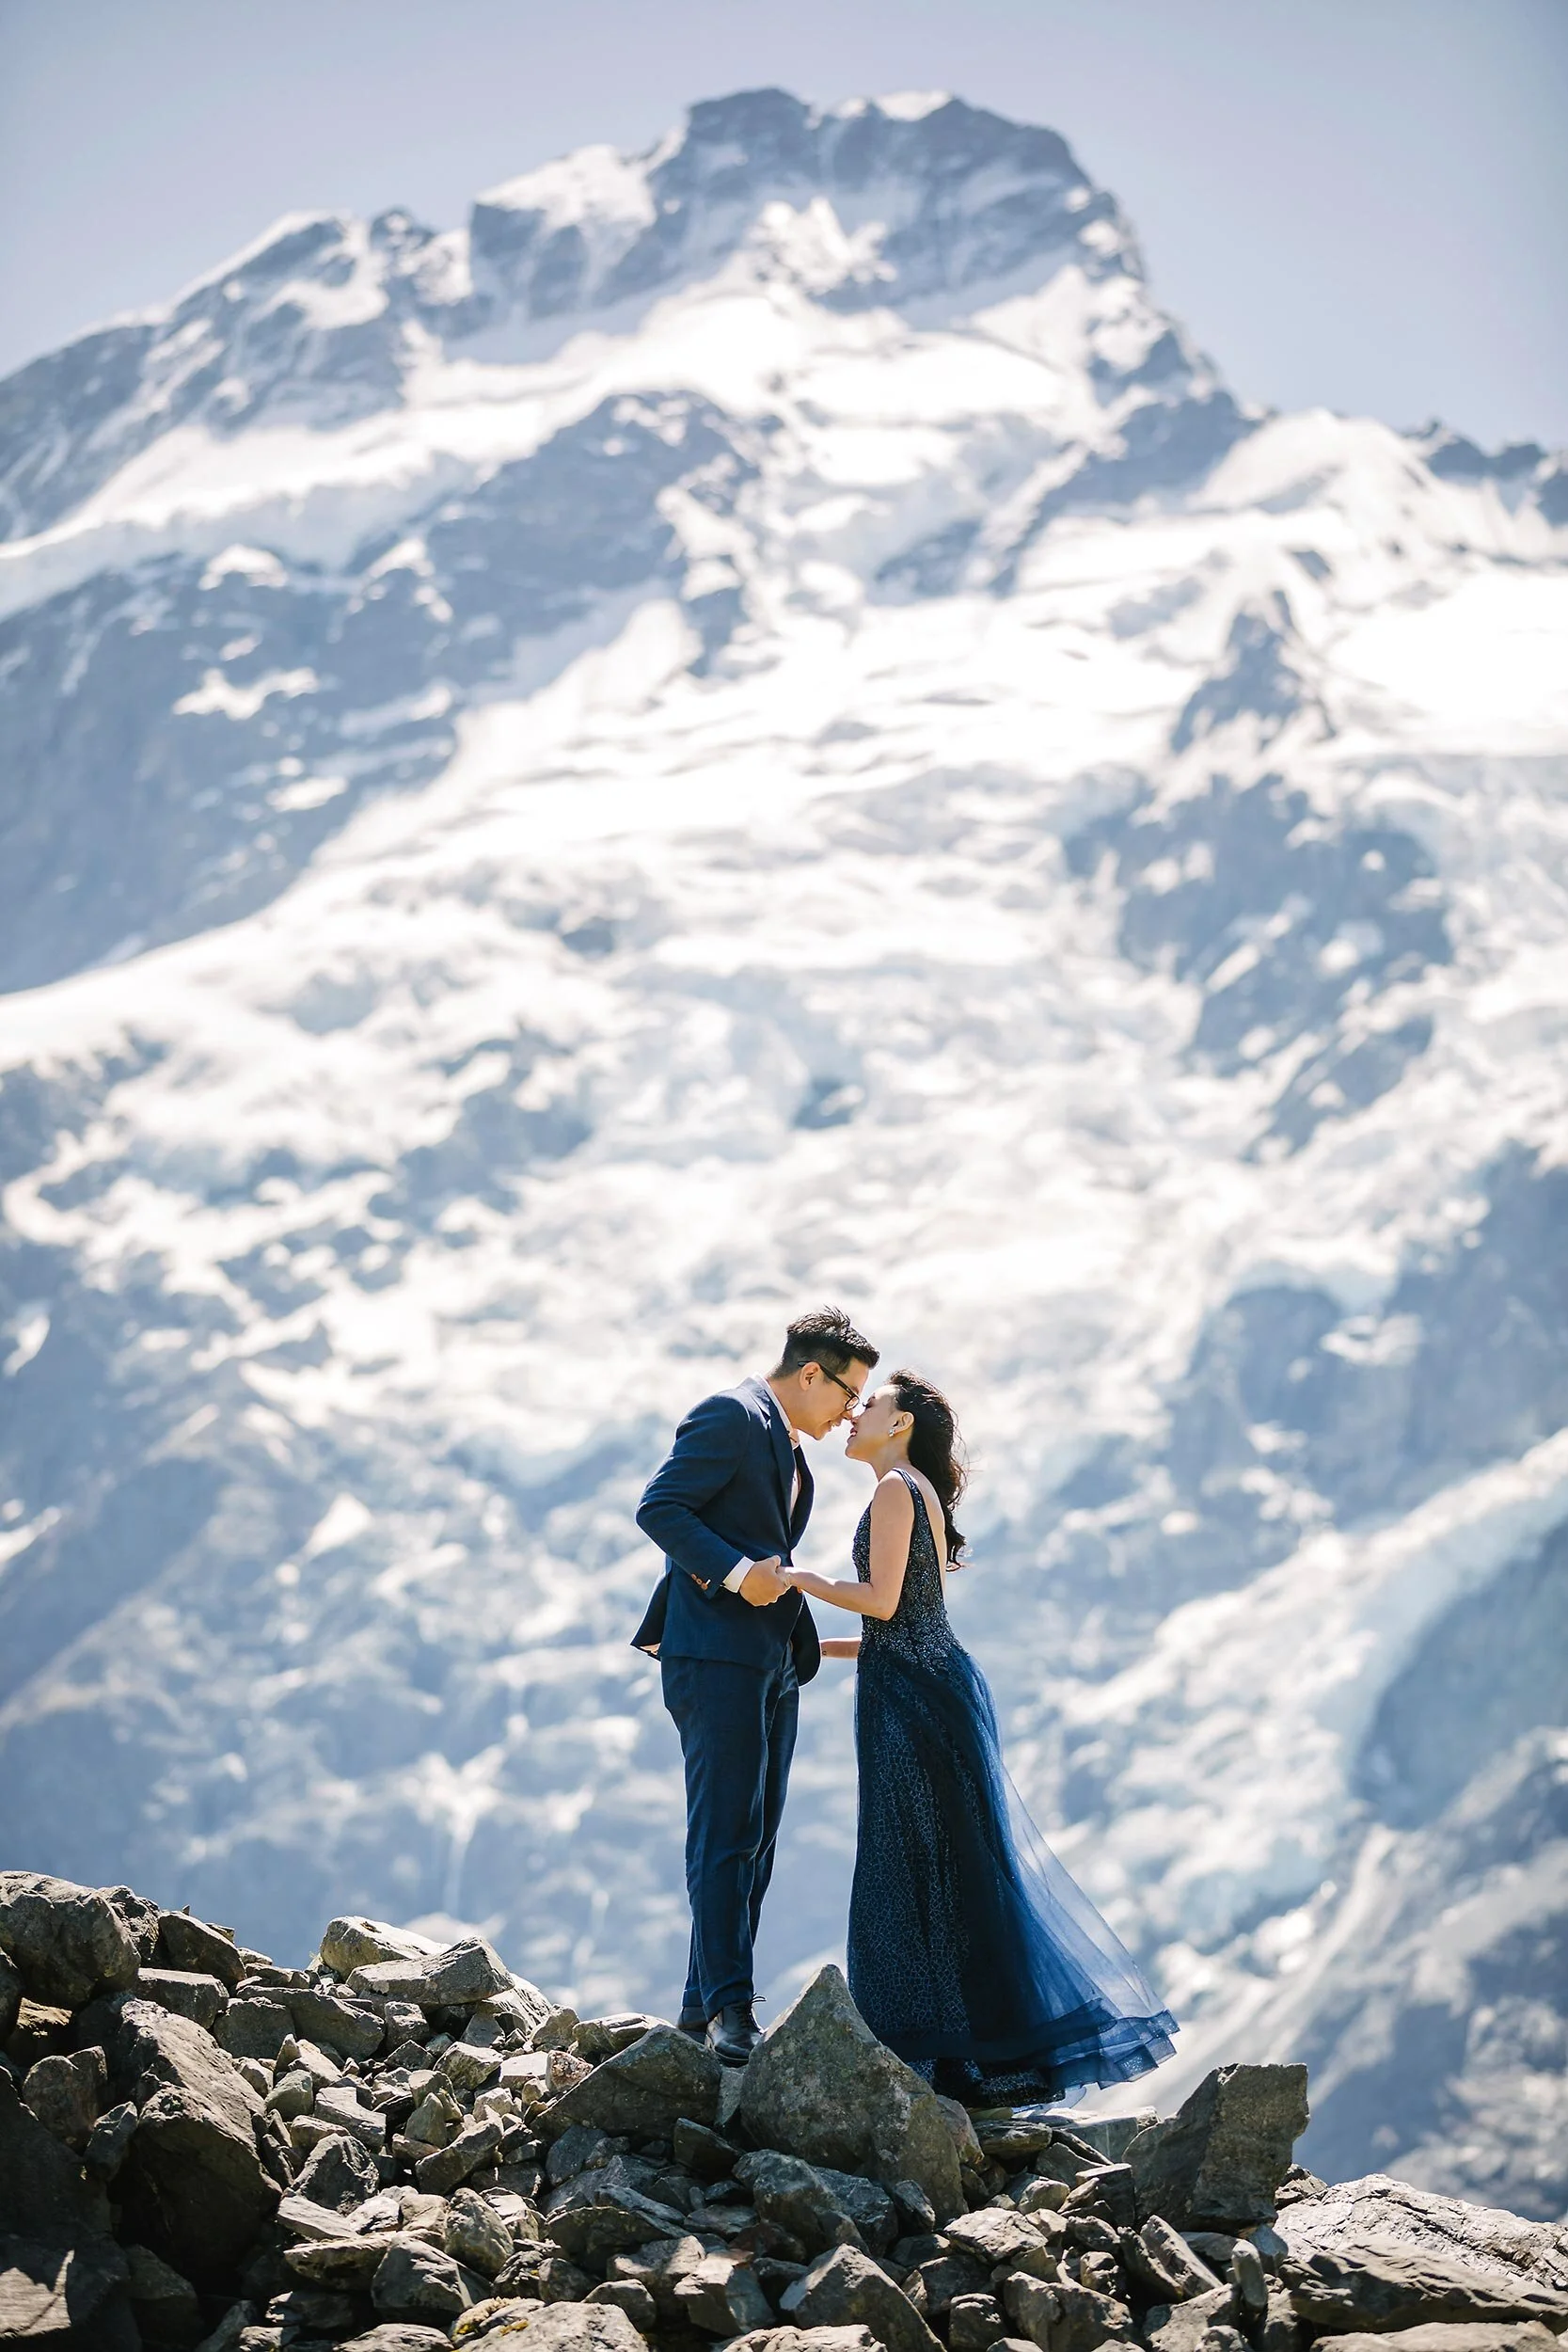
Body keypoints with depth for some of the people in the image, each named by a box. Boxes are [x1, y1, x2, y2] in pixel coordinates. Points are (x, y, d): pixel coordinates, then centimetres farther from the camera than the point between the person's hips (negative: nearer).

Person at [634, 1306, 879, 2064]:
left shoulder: (788, 1447, 23)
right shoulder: (730, 1417, -7)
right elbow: (658, 1509, -16)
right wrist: (737, 1572, -23)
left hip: (771, 1666, 10)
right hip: (717, 1655, -10)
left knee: (754, 1839, 8)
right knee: (724, 1834, -12)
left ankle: (705, 2004, 11)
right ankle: (728, 2007, -14)